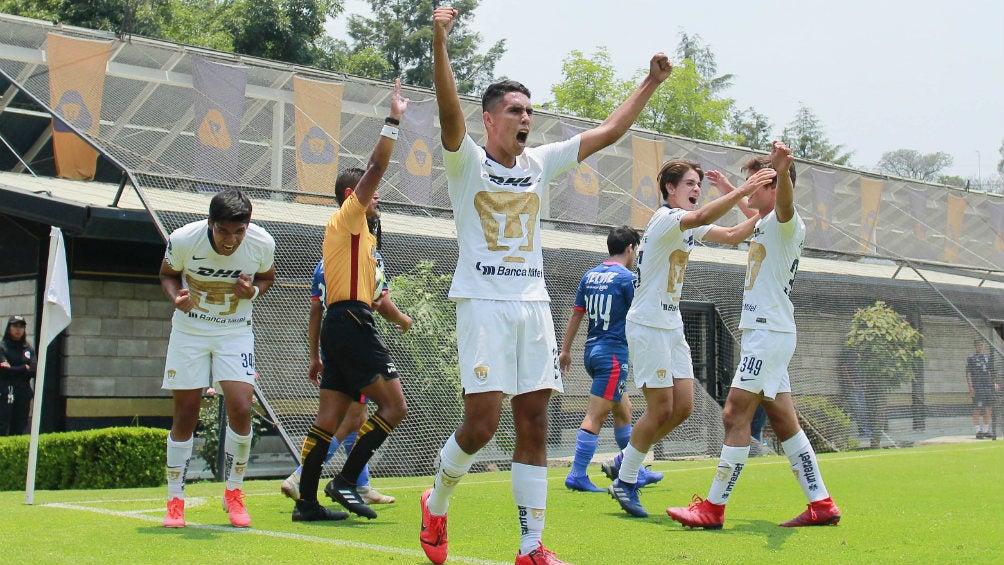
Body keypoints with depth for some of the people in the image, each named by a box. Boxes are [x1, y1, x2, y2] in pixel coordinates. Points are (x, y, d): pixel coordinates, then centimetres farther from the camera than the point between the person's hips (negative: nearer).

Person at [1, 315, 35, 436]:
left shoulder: (29, 349, 12)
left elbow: (33, 371, 0)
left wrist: (13, 369, -7)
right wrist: (24, 368, -3)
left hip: (24, 392, 4)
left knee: (19, 428, 3)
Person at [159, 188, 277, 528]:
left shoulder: (262, 244, -16)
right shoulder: (183, 240, -19)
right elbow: (167, 274, 1)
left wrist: (253, 291, -17)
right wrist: (176, 297, -20)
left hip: (236, 332, 0)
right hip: (189, 330, 0)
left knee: (241, 410, -13)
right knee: (185, 416, 1)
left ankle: (233, 493, 9)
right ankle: (175, 501, 17)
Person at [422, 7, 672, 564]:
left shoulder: (539, 163, 14)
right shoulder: (467, 161, -1)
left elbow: (608, 130, 19)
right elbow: (449, 110, -20)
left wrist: (650, 83, 16)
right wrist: (439, 41, -34)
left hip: (534, 304, 5)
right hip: (483, 303, -5)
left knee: (533, 426, 2)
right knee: (482, 422, -11)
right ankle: (435, 506, 17)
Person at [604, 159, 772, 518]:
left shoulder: (688, 226, 14)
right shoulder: (666, 218, -14)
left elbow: (732, 235, 16)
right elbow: (701, 217, -35)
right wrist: (743, 191, -41)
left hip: (673, 327, 9)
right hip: (648, 325, -9)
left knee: (683, 407, 5)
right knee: (661, 409, -9)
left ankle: (623, 463, 19)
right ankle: (625, 481, 7)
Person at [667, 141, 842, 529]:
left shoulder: (787, 223, -12)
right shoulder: (763, 224, 16)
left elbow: (784, 205, -38)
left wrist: (782, 172, -58)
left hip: (770, 334, -10)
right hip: (762, 334, 10)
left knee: (735, 415, -10)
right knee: (783, 421, 10)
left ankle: (713, 508, -6)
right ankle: (821, 504, 14)